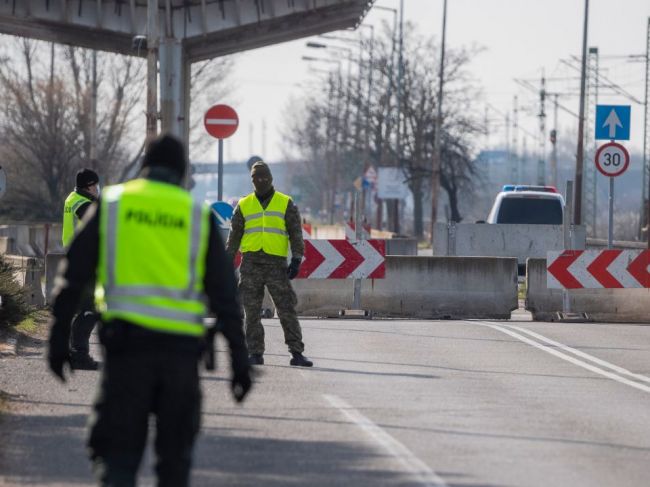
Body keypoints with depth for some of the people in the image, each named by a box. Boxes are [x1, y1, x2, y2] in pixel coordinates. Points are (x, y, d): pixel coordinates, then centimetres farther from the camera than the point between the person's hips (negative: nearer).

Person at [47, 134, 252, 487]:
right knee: (175, 456, 13)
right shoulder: (199, 216, 10)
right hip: (182, 346, 1)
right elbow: (224, 293, 6)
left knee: (118, 455, 0)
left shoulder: (110, 205, 9)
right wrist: (240, 360, 7)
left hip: (127, 339, -1)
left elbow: (72, 277, 5)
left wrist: (58, 338, 9)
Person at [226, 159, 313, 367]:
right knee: (252, 312, 2)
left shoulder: (286, 204, 8)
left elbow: (295, 233, 4)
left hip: (276, 264, -2)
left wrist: (296, 260, -7)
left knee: (287, 310, -5)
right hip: (251, 263, 2)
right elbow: (234, 236, 14)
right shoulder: (244, 206, 12)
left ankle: (296, 353, -5)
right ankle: (255, 354, 7)